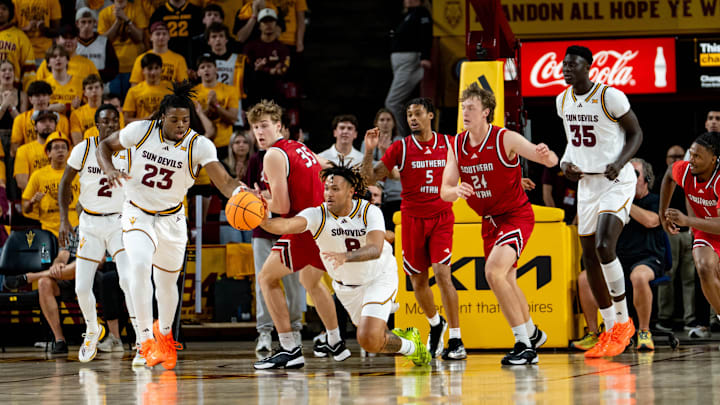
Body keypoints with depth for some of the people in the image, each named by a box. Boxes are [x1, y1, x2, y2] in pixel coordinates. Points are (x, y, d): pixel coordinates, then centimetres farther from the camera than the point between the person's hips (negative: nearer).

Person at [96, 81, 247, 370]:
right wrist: (109, 170, -22)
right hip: (138, 213, -2)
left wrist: (240, 192, -50)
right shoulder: (141, 130, -17)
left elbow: (224, 181, -28)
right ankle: (146, 339, -25)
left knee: (167, 282, 15)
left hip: (171, 218, 2)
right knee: (140, 265, -28)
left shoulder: (199, 145, -19)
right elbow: (105, 146, -1)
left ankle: (164, 333, 45)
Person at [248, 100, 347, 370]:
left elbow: (282, 207, -14)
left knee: (267, 278, 3)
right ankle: (336, 345, 41)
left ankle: (290, 350, -6)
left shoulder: (274, 155, -10)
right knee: (311, 281, 31)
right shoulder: (300, 148, 18)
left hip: (305, 226, -9)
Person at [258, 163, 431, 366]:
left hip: (379, 278, -4)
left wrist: (345, 256, -57)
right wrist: (264, 222, -64)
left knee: (369, 341, -19)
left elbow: (375, 249, -39)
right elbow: (288, 224, -42)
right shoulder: (317, 214, -21)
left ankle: (411, 344, 12)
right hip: (346, 286, 4)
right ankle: (409, 346, 48)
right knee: (369, 339, 16)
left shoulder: (370, 212, -23)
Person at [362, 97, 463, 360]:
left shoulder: (449, 144, 2)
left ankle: (456, 340, -13)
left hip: (441, 217, -1)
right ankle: (435, 324, 37)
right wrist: (369, 151, -18)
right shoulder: (400, 148, -1)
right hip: (412, 218, 1)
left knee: (442, 274, -16)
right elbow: (371, 178, -2)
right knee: (418, 280, 8)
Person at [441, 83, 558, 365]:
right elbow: (444, 191, -5)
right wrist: (457, 190, -29)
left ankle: (524, 344, -20)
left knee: (494, 271, -25)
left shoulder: (505, 139, -18)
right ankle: (532, 333, 40)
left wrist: (545, 155, -47)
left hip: (516, 216, -7)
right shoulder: (456, 146, -2)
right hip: (490, 221, 7)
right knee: (507, 283, 16)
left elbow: (550, 161, -22)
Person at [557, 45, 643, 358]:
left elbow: (636, 134, -6)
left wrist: (619, 163, -22)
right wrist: (566, 162, 0)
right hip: (587, 183, 7)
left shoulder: (610, 97, -14)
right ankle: (610, 332, 17)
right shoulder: (563, 101, 7)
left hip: (617, 182, -7)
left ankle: (623, 321, -7)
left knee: (604, 247, -23)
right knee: (590, 256, 6)